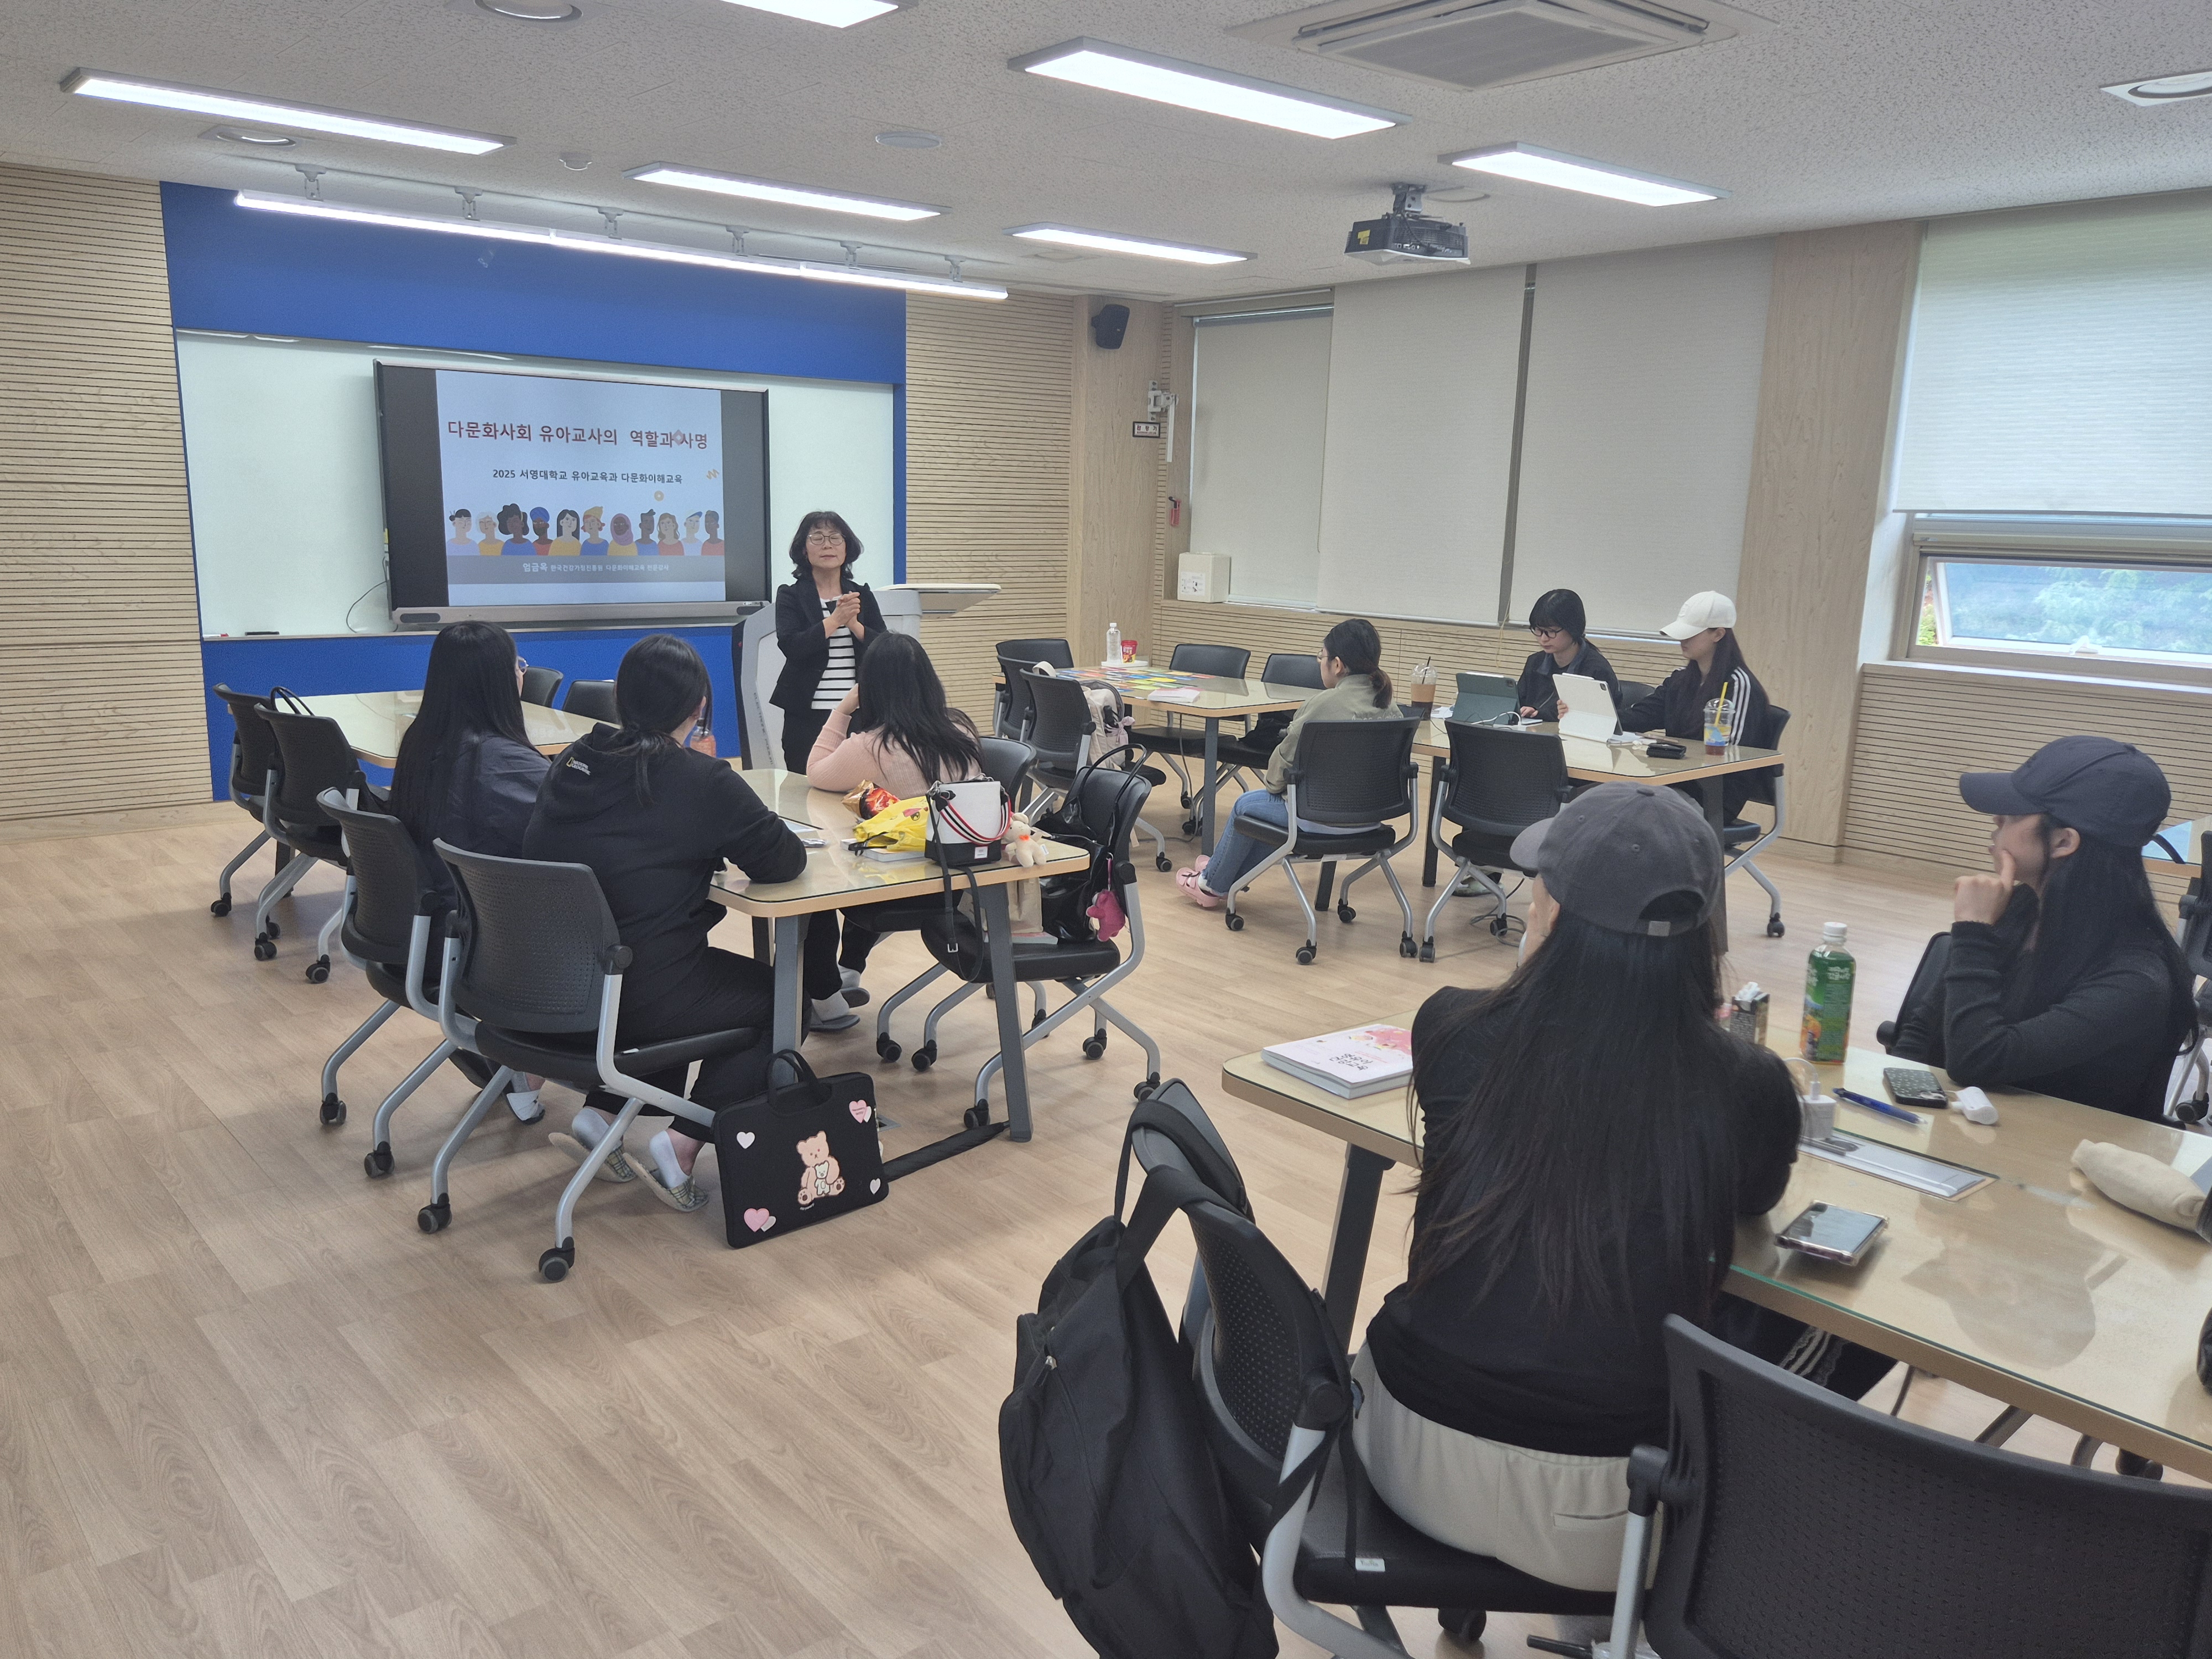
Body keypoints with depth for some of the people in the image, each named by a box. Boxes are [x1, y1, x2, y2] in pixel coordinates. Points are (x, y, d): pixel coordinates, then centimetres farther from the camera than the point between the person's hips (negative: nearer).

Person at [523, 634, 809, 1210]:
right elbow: (784, 860, -7)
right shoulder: (701, 780, -12)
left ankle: (601, 1113, 20)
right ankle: (684, 1143, 3)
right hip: (640, 997, -7)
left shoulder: (574, 760, 6)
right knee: (776, 996, 17)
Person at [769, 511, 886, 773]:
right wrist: (836, 619, -16)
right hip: (808, 715, -2)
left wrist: (854, 624, -12)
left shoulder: (862, 595, 12)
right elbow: (792, 646, -12)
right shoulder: (791, 595, 4)